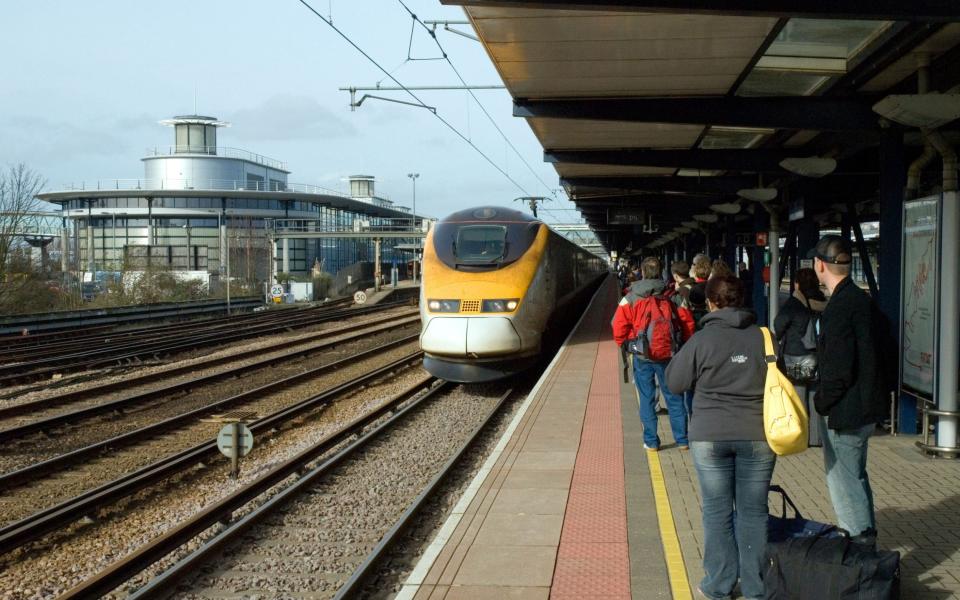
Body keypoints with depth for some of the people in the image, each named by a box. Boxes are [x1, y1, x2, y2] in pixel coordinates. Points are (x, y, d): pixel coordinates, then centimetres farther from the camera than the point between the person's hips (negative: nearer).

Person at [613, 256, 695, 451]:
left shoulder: (631, 298, -4)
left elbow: (619, 326, -9)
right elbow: (687, 322, -2)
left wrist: (626, 344, 8)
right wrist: (682, 344, 12)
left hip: (642, 355, -1)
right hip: (668, 353, 1)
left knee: (647, 398, 8)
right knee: (673, 396, 11)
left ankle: (651, 441, 10)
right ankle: (682, 439, 15)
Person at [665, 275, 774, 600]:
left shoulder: (702, 339, -8)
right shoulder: (763, 337, -1)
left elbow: (675, 383, 0)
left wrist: (679, 355, 15)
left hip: (710, 436, -2)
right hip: (757, 436, 2)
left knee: (717, 511, 8)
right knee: (754, 511, 9)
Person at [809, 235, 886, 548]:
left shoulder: (840, 307, -22)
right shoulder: (862, 299, 9)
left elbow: (838, 369, -25)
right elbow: (881, 352, 16)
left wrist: (822, 402, -10)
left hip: (845, 412, -10)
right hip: (865, 407, 10)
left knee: (844, 482, -2)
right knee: (855, 476, 23)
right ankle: (866, 539, 36)